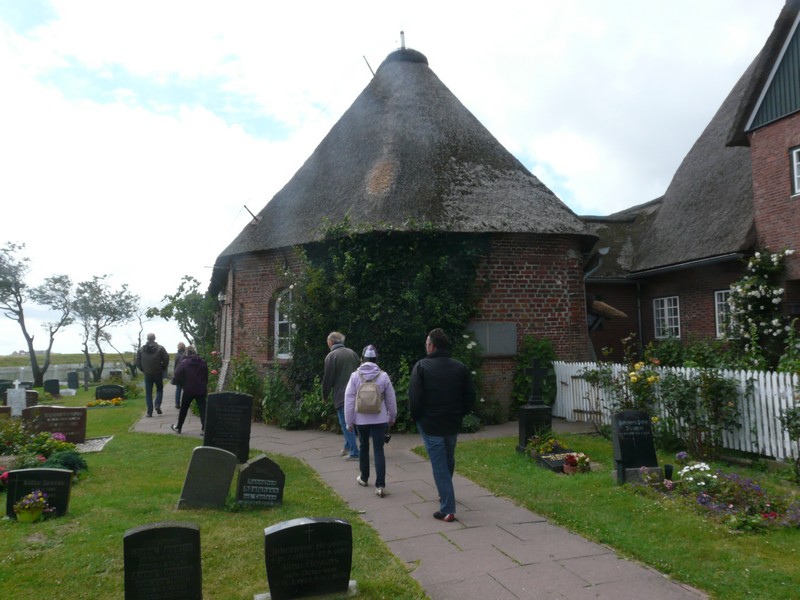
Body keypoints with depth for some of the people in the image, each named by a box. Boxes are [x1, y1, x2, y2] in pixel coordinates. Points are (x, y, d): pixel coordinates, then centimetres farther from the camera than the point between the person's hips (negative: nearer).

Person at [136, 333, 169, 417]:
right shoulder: (160, 348, -6)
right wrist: (163, 368, 6)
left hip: (147, 374, 1)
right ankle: (157, 405, -4)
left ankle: (149, 412, 5)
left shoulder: (141, 349, 2)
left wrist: (143, 370, 14)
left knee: (148, 393, 8)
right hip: (158, 373, -1)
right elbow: (166, 359, -9)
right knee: (159, 389, 17)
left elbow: (138, 361, 3)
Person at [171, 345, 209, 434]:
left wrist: (181, 384, 5)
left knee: (183, 409, 14)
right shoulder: (202, 362, 5)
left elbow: (177, 375, -11)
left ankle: (178, 427, 26)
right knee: (202, 409, 2)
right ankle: (204, 428, -7)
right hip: (201, 389, 2)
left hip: (188, 390, -2)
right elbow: (206, 376, 11)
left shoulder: (184, 362, -7)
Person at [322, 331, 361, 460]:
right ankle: (348, 447, 29)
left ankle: (354, 453, -1)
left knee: (346, 424, 0)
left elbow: (328, 378, -8)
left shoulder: (331, 356, -9)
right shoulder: (352, 353, 9)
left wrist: (325, 396, 5)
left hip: (341, 396, -6)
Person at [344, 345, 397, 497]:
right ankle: (380, 485, -6)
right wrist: (392, 417, 16)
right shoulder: (383, 376, -6)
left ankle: (364, 478, 34)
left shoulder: (355, 376, -6)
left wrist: (349, 421, 4)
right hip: (380, 420, -1)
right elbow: (391, 399, 1)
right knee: (379, 450, 1)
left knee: (363, 447, 19)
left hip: (361, 419, 1)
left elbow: (349, 399, -5)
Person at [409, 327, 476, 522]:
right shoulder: (460, 367, 0)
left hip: (430, 425, -4)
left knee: (439, 465, 1)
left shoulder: (422, 366, -11)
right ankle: (445, 496, 43)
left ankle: (447, 510, 0)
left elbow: (414, 397, -14)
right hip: (452, 424, 4)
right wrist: (459, 414, 13)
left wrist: (416, 417, 2)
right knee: (449, 461, 23)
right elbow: (470, 396, 2)